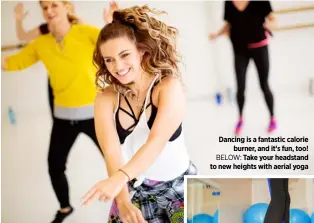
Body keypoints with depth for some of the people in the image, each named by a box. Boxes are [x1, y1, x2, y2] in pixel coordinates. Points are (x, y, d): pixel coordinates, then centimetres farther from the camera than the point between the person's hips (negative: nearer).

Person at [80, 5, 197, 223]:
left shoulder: (169, 87, -18)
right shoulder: (106, 99, -10)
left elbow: (156, 141, -31)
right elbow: (112, 153, -22)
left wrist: (118, 178, -47)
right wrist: (123, 201, -39)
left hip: (179, 186, -2)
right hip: (135, 190, 2)